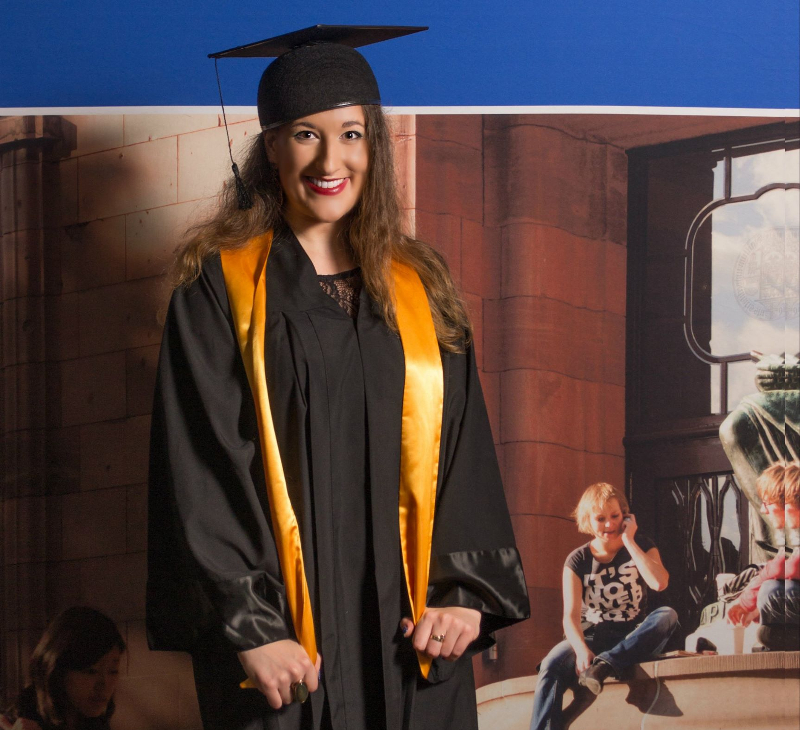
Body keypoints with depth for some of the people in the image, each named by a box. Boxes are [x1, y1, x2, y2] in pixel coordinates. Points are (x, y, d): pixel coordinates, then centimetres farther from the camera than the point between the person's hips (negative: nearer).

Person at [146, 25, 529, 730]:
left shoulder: (419, 291, 11)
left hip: (407, 621, 3)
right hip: (282, 621, -3)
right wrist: (248, 624, -15)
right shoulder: (221, 290, -1)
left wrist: (465, 590, -4)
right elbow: (202, 467, -7)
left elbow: (464, 451, 9)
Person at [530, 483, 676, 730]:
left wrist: (629, 541, -13)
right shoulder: (578, 561, 0)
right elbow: (571, 615, -12)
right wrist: (582, 650, -33)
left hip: (635, 640, 0)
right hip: (593, 638, 0)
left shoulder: (641, 547, 3)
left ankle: (604, 665, -39)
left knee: (667, 616, -32)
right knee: (552, 665, -32)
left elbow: (659, 582, -19)